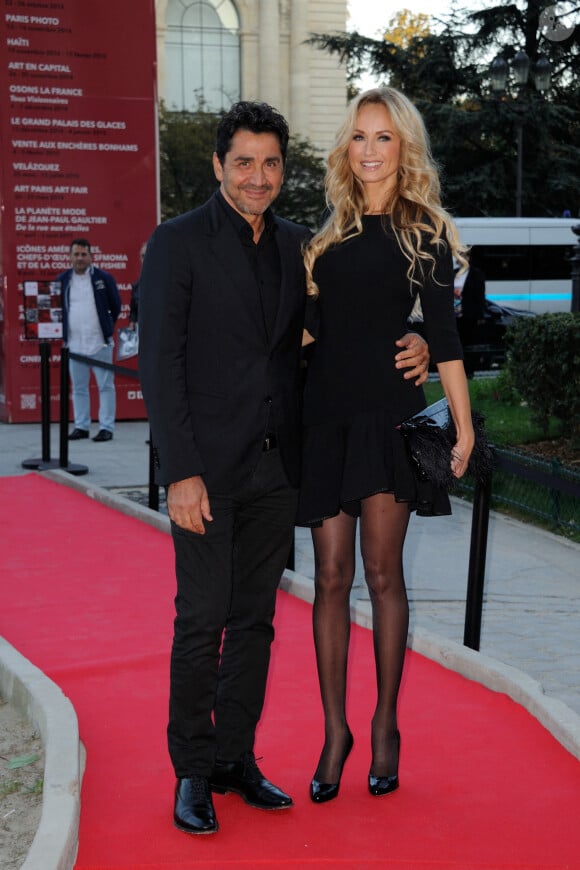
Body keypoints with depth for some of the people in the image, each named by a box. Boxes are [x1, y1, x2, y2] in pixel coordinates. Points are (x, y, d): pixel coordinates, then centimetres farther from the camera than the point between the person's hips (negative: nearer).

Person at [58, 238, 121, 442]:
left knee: (105, 386, -3)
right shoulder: (62, 280, 6)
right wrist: (63, 330, 12)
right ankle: (81, 426, 16)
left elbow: (116, 306, 8)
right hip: (74, 343, 3)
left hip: (99, 342, -3)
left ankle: (106, 427, 1)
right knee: (78, 387, 9)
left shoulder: (103, 278, -2)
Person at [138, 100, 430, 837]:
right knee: (202, 619, -2)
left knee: (254, 618, 11)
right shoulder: (177, 244, -6)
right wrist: (180, 472, -17)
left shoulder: (296, 246, 11)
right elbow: (159, 364, -10)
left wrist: (408, 347, -1)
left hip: (275, 466, 5)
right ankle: (193, 771, 12)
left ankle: (235, 758, 23)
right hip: (207, 467, -5)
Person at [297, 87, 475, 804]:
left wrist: (463, 425, -6)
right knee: (331, 575, 3)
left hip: (388, 410, -4)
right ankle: (335, 731, 11)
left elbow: (442, 333, -2)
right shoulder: (333, 232, 14)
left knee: (382, 572, -2)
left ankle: (384, 726, 12)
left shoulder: (423, 230, 2)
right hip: (325, 412, 4)